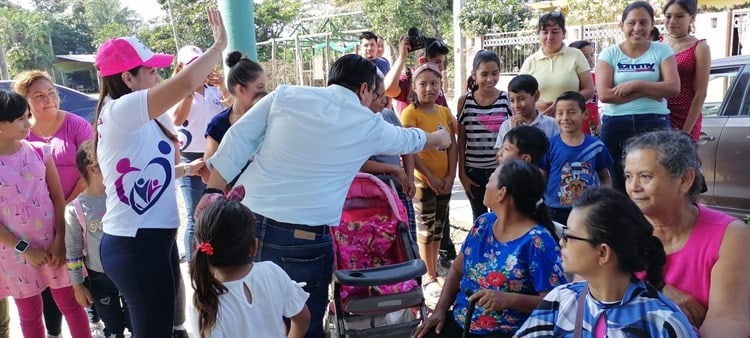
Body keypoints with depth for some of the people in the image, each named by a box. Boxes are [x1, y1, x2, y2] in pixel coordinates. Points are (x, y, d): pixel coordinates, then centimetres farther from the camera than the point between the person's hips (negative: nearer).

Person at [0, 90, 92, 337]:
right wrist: (24, 249, -12)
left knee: (70, 304, 11)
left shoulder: (40, 151, -3)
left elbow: (58, 197, 0)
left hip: (53, 243, 2)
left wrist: (60, 240, -7)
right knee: (29, 314, 14)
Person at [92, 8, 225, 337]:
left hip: (150, 238, 9)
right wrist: (218, 44, -13)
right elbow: (187, 83, -26)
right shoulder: (120, 110, -16)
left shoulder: (136, 119, 12)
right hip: (135, 245, -9)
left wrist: (188, 169, 7)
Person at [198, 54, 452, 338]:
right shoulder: (369, 125, 5)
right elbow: (409, 140, 24)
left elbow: (238, 139, 4)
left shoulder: (285, 95, 8)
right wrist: (441, 138, 45)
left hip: (244, 221, 4)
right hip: (301, 238, -3)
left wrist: (214, 191, 8)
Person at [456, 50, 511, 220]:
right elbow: (461, 141, 2)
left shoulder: (508, 99, -5)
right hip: (474, 171, 1)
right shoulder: (465, 101, -3)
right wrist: (461, 173, 1)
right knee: (479, 220, 14)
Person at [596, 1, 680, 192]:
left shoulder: (662, 51, 6)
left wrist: (636, 84, -14)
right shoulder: (609, 54, 4)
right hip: (616, 125, 0)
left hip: (654, 123, 0)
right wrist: (649, 90, -10)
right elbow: (604, 94, -10)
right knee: (619, 184, 6)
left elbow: (673, 88, -6)